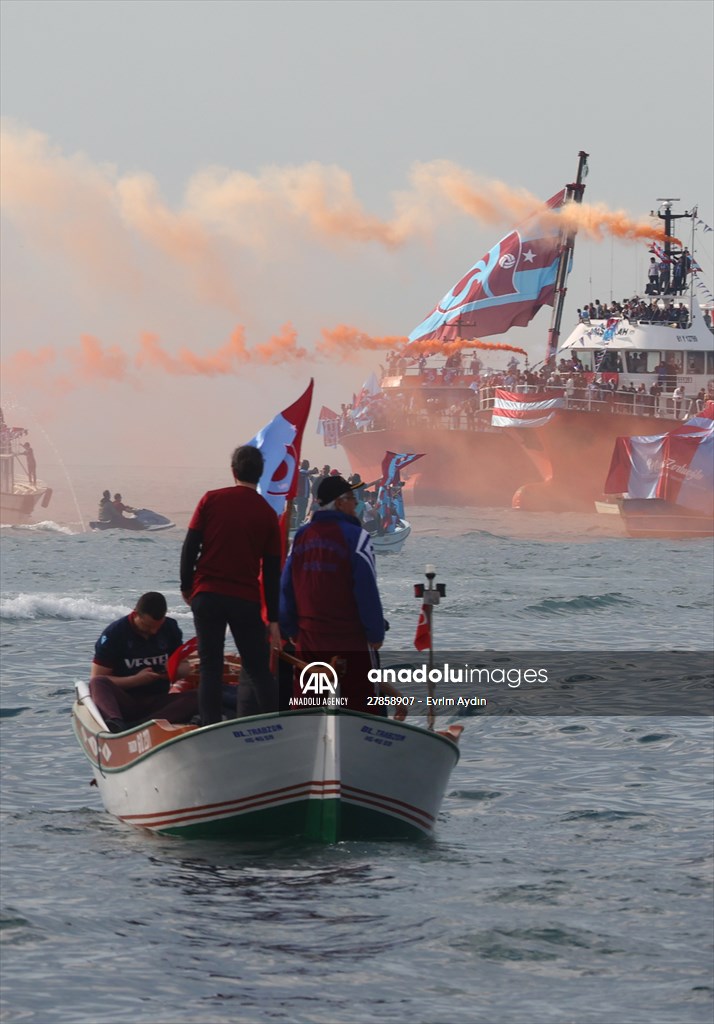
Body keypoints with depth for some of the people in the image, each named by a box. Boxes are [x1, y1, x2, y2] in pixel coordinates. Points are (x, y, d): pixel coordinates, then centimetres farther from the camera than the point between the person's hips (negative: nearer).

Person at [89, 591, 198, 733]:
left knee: (197, 697, -25)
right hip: (124, 703, -3)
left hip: (157, 702, 3)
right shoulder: (115, 633, -6)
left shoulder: (170, 629, 7)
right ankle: (115, 723, -66)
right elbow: (96, 679, -9)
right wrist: (136, 680, -18)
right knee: (98, 684, -32)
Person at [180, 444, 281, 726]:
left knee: (210, 668, 3)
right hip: (246, 600, 0)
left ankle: (211, 727, -3)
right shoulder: (267, 514, 3)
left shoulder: (211, 500, -1)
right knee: (259, 670, 7)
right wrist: (273, 619, 9)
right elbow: (272, 572, 5)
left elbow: (190, 547, -2)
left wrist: (187, 587, 11)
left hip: (207, 596, 0)